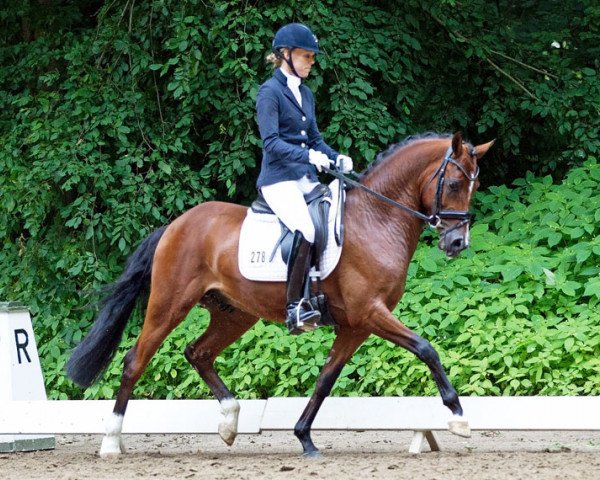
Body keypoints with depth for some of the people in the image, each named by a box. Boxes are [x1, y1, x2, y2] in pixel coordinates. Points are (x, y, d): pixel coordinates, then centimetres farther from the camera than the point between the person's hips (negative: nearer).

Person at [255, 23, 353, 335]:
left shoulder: (305, 93, 17)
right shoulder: (270, 92, -7)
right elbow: (271, 142, -17)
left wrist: (336, 158, 2)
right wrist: (308, 156, -30)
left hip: (307, 179, 8)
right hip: (279, 179, -8)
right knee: (306, 230, -29)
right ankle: (295, 307, -27)